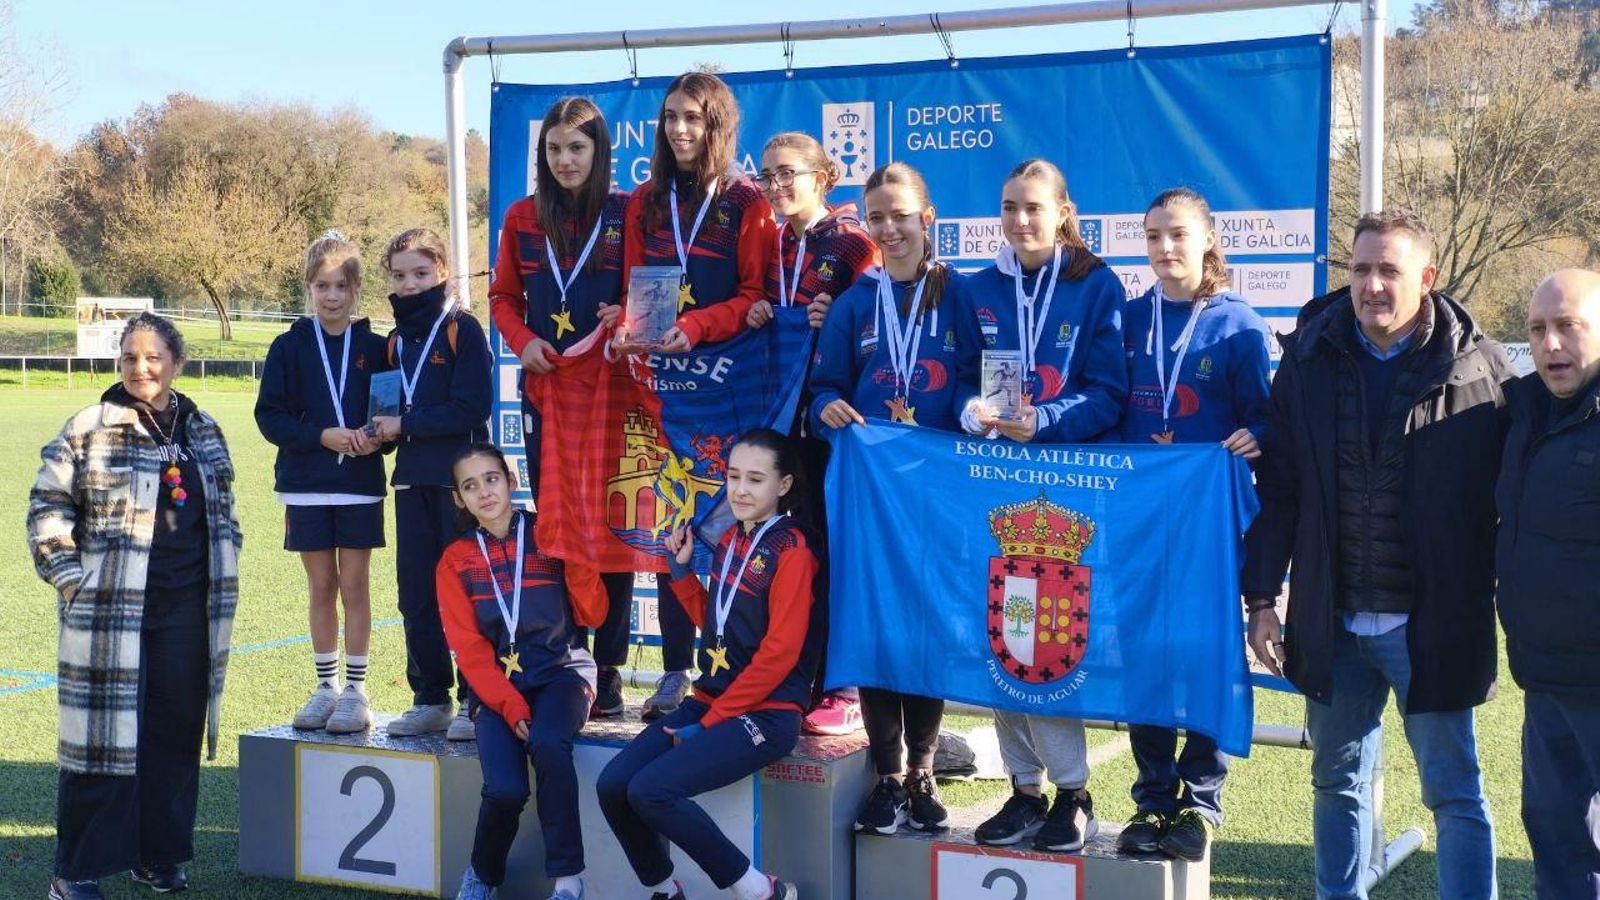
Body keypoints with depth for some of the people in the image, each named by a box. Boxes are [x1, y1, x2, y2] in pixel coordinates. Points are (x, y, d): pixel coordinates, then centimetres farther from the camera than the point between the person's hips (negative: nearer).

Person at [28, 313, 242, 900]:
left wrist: (221, 576, 14)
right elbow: (47, 506, -2)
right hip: (111, 610, -4)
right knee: (105, 731, -2)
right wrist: (69, 578, -8)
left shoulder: (203, 431, 12)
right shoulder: (89, 429, -3)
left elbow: (223, 511, 22)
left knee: (177, 733, 8)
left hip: (188, 612, 5)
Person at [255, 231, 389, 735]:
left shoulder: (373, 348, 1)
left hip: (360, 485, -1)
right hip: (306, 485, 1)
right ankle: (326, 687, 18)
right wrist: (324, 436, -16)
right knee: (321, 587, 8)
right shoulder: (290, 348, 1)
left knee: (354, 585, 1)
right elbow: (269, 415, -3)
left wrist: (377, 438, -16)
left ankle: (356, 690, 8)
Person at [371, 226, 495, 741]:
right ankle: (430, 699, 18)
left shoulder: (462, 330, -6)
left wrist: (406, 425, -12)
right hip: (413, 480, 7)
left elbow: (472, 408, -14)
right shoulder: (397, 341, 15)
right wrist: (382, 433, -4)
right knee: (416, 593, 8)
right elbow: (401, 409, 17)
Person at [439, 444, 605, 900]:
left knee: (548, 745, -34)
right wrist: (511, 708, -13)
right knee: (505, 790, -24)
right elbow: (469, 650, 0)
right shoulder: (456, 560, 7)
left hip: (560, 670, -1)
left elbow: (592, 616, -2)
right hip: (498, 683, 1)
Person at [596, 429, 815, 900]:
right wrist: (681, 571, 8)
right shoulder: (730, 540, 13)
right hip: (711, 700, 8)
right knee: (612, 785, -8)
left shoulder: (791, 549, -11)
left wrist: (708, 723, -14)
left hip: (766, 714, -8)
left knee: (651, 790, -25)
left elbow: (779, 654, -16)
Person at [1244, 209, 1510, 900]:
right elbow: (1277, 487, 6)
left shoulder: (1478, 368, -5)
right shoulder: (1309, 359, 3)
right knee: (1338, 783, 15)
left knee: (1454, 793, 5)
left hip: (1433, 627, -3)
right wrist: (1261, 599, 3)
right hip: (1333, 625, 4)